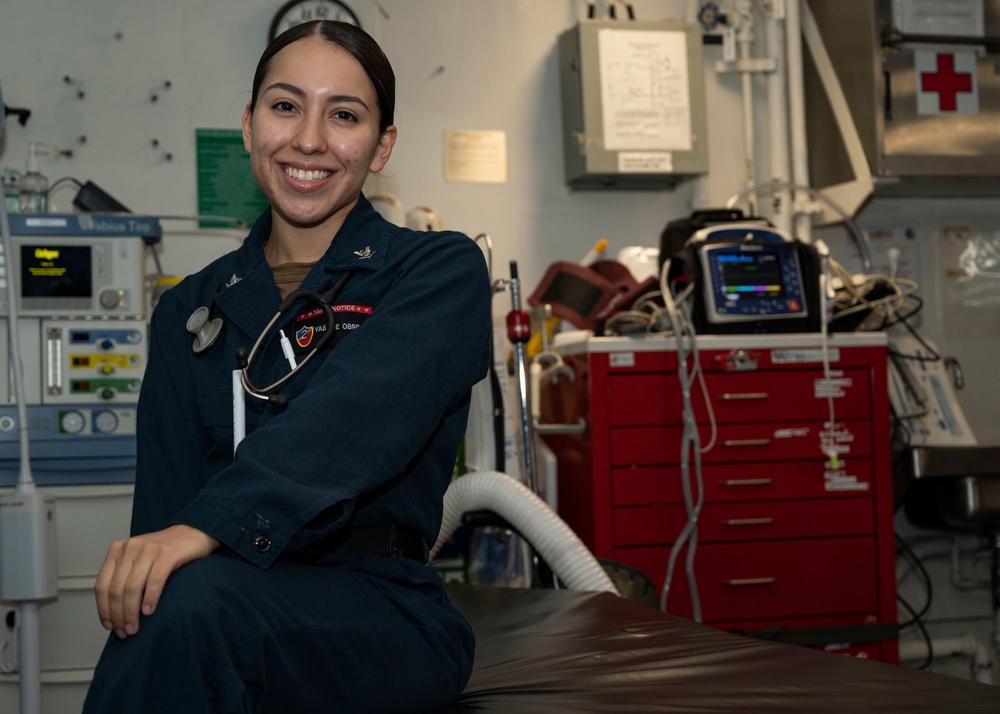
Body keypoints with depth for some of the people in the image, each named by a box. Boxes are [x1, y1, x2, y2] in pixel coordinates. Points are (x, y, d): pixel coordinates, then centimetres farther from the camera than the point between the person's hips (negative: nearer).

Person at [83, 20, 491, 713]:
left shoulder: (442, 271, 3)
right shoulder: (190, 310, 17)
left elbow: (355, 416, -17)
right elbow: (166, 494, 6)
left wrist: (211, 525, -33)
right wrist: (139, 571, -16)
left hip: (381, 611, -3)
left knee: (197, 599, -33)